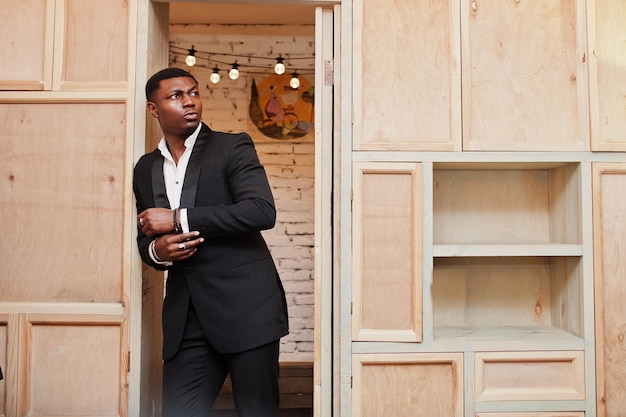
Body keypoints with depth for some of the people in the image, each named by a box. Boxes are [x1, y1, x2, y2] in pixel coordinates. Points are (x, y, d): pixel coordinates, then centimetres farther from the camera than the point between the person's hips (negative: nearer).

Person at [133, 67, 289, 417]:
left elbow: (262, 211, -17)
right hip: (186, 317, 5)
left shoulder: (232, 147, -2)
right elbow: (145, 237, 22)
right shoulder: (145, 168, 14)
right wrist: (157, 250, -4)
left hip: (246, 307, -4)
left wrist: (179, 219, -16)